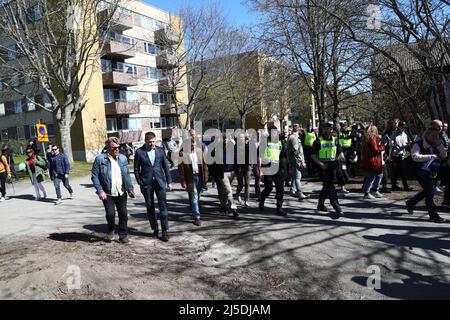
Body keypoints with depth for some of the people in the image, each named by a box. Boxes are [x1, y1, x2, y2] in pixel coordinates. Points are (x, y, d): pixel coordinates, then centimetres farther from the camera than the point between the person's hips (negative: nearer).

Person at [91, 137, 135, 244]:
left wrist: (130, 189, 1)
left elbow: (127, 175, 9)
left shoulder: (123, 158, 6)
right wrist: (100, 191, -14)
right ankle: (111, 232, 29)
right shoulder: (100, 159, -5)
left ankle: (123, 235, 19)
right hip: (107, 194, -3)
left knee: (123, 214, 4)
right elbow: (94, 176, -6)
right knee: (110, 214, 0)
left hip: (121, 193, 3)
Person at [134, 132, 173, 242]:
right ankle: (155, 229, 22)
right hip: (147, 183, -1)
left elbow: (166, 166, 7)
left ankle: (165, 231, 0)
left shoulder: (160, 150, 4)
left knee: (163, 206, -5)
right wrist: (140, 182, -4)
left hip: (159, 181, 1)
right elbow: (136, 169, 2)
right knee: (150, 207, 8)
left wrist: (169, 182, 4)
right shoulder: (139, 152, -2)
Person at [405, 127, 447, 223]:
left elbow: (444, 156, 3)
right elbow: (415, 157, -27)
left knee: (426, 192, 18)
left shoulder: (435, 146, 10)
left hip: (431, 174, 8)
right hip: (422, 173, -8)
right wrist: (430, 156, -28)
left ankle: (410, 203, 38)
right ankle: (433, 215, 1)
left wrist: (439, 144, -7)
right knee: (430, 191, -9)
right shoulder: (418, 145, -12)